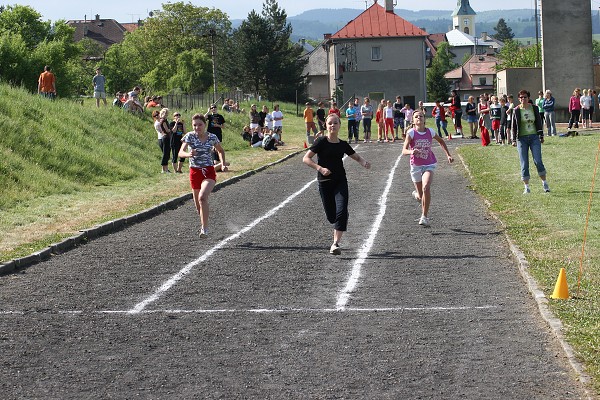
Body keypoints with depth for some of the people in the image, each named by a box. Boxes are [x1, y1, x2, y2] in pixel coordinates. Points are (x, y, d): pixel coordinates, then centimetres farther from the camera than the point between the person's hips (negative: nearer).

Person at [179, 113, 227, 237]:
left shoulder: (212, 137, -2)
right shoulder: (190, 136, -5)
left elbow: (220, 151, 17)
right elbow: (181, 152, -15)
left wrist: (223, 164, 2)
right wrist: (189, 154, -36)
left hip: (209, 172, -2)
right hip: (195, 172, 2)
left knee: (202, 197, -26)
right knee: (198, 203, 11)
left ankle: (204, 228, -24)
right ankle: (204, 224, 39)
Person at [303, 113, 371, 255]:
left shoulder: (343, 144, 5)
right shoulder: (321, 141, -6)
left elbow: (356, 157, 18)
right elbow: (306, 158, -10)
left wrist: (364, 163, -5)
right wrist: (320, 168, -22)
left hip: (340, 181, 2)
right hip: (324, 182, -2)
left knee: (341, 211, -16)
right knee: (331, 215, 4)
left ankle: (336, 243, -16)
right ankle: (338, 229, 42)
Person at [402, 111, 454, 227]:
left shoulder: (430, 132, -5)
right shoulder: (411, 133, -12)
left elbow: (441, 141, 17)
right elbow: (404, 150, -21)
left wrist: (448, 155, 12)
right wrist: (411, 152, -42)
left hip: (429, 165, 0)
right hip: (416, 166, 0)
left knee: (426, 188, -24)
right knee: (421, 196, 8)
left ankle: (424, 217, -15)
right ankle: (417, 194, 49)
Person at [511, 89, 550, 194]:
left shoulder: (534, 108, 5)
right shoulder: (516, 110, 1)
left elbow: (539, 122, 12)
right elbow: (513, 126, 4)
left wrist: (541, 136, 9)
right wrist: (514, 140, 1)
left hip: (534, 137, 1)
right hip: (522, 138, 0)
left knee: (538, 161, -8)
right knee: (524, 164, -2)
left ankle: (544, 183, 9)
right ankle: (526, 187, 4)